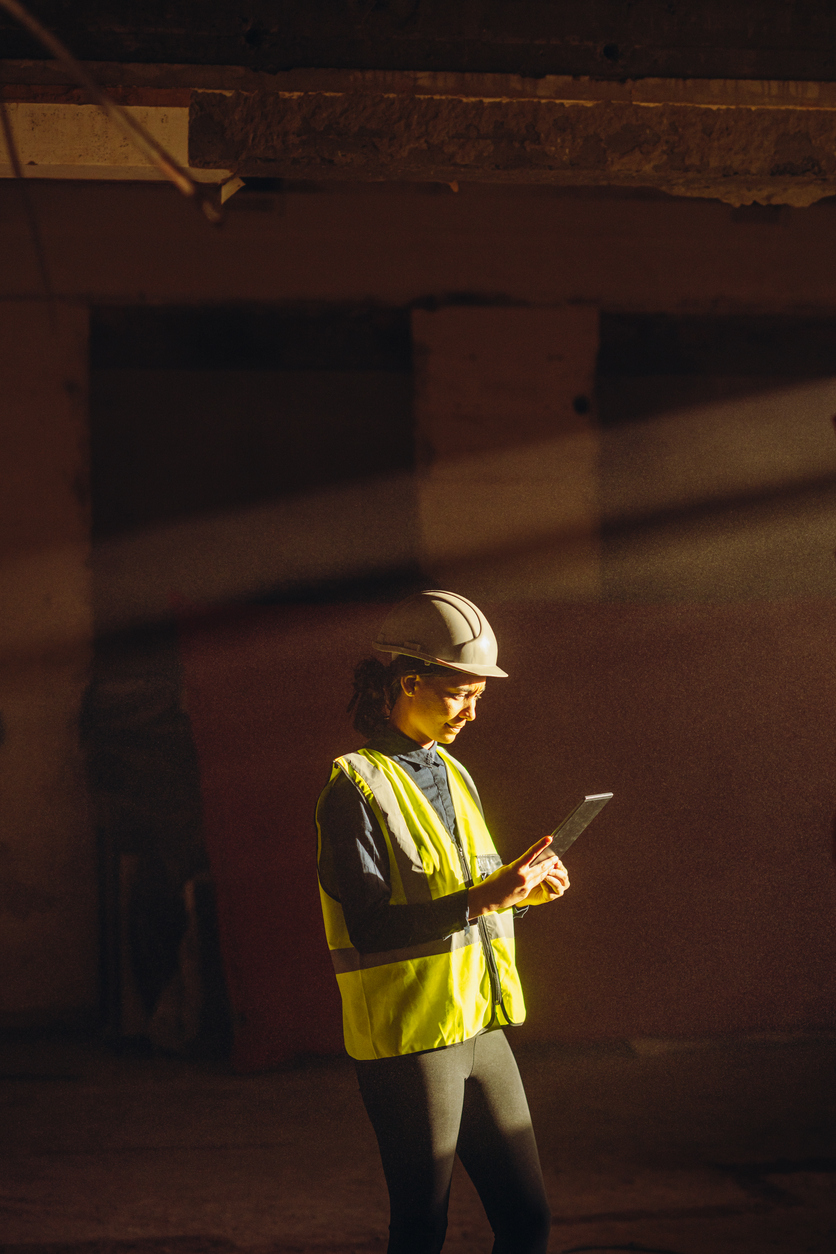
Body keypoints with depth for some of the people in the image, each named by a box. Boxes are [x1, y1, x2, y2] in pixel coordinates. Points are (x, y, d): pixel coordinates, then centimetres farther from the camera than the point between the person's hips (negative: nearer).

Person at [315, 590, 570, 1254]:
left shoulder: (453, 776, 15)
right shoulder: (357, 788, -10)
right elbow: (369, 928, -19)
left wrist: (519, 890, 2)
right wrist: (482, 899, -25)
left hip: (479, 1026, 8)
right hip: (408, 1037, -7)